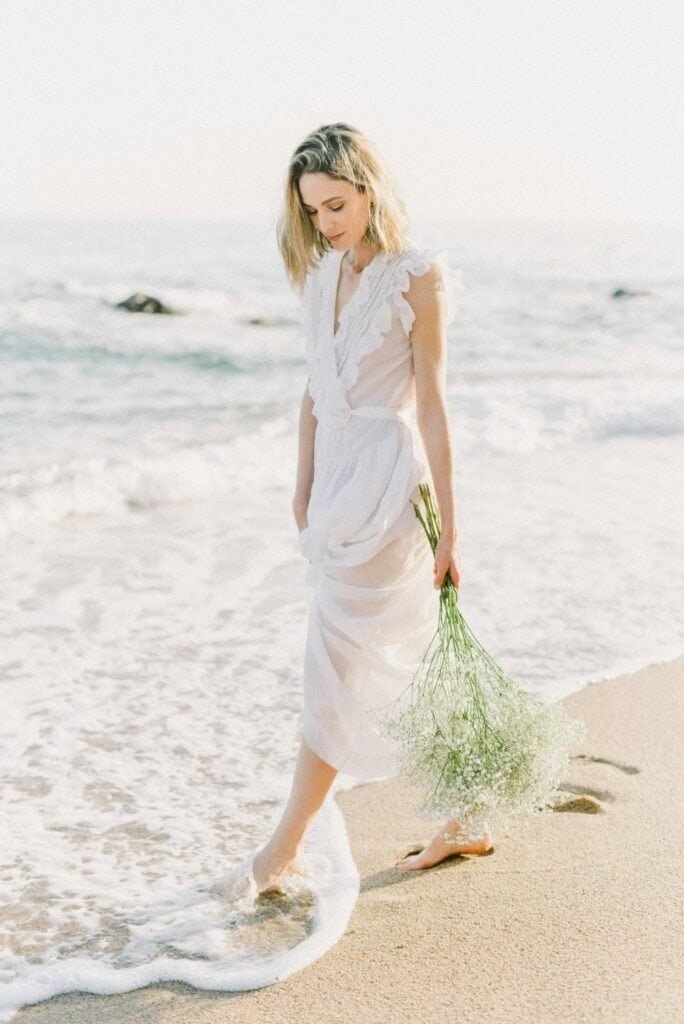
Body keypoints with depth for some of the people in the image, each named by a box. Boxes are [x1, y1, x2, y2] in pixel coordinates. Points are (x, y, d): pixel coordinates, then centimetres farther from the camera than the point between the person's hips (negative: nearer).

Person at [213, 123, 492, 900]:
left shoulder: (417, 278, -10)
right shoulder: (323, 276, 9)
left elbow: (431, 406, -12)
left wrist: (447, 530, -11)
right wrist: (304, 489, 11)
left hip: (387, 485, -7)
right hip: (335, 480, 7)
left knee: (338, 670, -3)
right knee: (405, 667, 14)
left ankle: (284, 850, 8)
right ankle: (460, 821, 28)